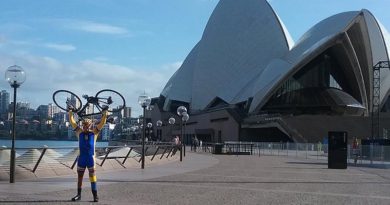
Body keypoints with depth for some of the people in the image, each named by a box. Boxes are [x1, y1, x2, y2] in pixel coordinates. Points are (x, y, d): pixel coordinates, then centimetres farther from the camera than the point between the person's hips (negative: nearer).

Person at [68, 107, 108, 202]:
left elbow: (102, 123, -3)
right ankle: (79, 194, 20)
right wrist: (70, 112, -6)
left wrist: (104, 114, -13)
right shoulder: (79, 132, 5)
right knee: (80, 176, 10)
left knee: (92, 176, 0)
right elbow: (72, 122, 2)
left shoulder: (94, 132, 2)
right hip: (81, 158, 2)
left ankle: (95, 195, 5)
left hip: (91, 158, -2)